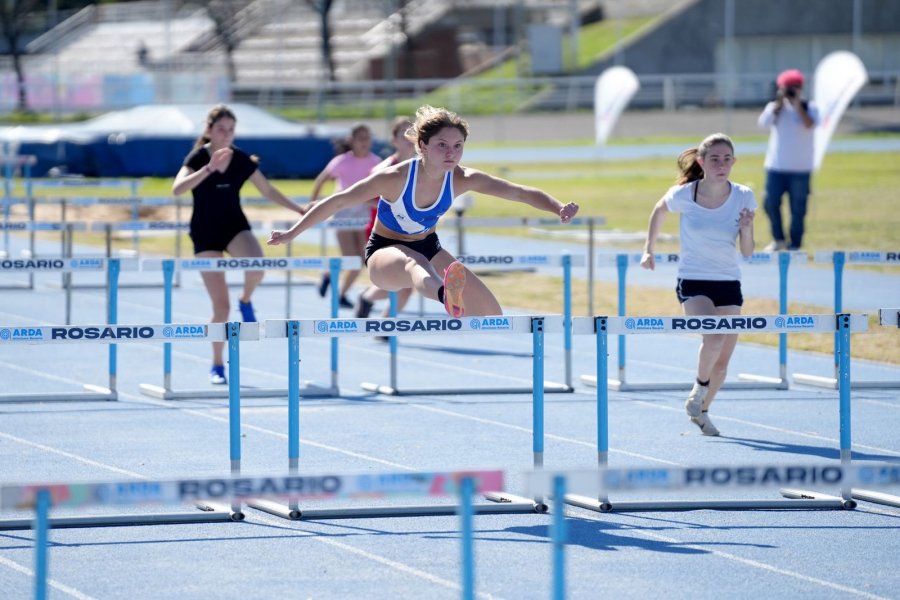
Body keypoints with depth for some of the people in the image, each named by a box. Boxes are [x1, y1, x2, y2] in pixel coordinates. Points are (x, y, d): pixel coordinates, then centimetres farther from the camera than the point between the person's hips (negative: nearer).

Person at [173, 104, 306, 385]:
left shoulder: (241, 159, -1)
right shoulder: (198, 158, -11)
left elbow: (268, 190, 9)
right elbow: (178, 188, -29)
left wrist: (298, 209, 2)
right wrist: (209, 168, -39)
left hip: (235, 226, 2)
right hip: (206, 233, -2)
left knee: (256, 267, -33)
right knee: (221, 306, -8)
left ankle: (246, 301, 2)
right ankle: (217, 366, 11)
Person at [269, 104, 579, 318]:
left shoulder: (462, 179, -17)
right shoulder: (395, 178, -28)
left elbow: (520, 192, -21)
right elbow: (338, 201, -21)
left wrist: (559, 208, -38)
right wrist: (292, 233, -22)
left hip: (427, 246, 7)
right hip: (385, 251, -7)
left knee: (490, 311, -5)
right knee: (414, 264, -45)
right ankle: (447, 299, -83)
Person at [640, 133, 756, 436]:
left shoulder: (743, 198, -7)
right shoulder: (683, 195, -12)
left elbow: (747, 252, -3)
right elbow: (659, 211, 11)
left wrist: (746, 229, -22)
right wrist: (649, 249, 17)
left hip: (728, 285, 3)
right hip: (693, 282, -3)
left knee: (722, 361, 7)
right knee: (714, 337, -28)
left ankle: (701, 410, 31)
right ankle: (700, 386, -1)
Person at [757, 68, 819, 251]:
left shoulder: (809, 108, 1)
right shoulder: (774, 107, 7)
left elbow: (809, 124, -19)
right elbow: (763, 123, -11)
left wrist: (797, 104, -18)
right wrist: (779, 103, -12)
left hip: (800, 168, -2)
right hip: (776, 167, 2)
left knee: (798, 208, 0)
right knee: (771, 202, -2)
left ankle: (794, 244, 10)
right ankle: (778, 239, 16)